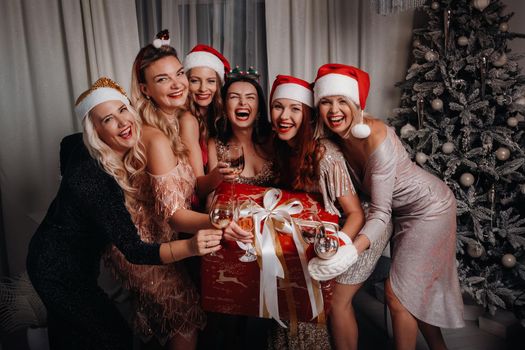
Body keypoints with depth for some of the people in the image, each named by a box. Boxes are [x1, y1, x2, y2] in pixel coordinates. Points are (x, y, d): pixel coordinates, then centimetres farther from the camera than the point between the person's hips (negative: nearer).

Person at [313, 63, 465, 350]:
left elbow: (380, 212, -32)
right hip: (404, 210, 7)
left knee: (396, 293, -4)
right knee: (417, 286, 18)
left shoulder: (376, 138, -33)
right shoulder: (336, 136, -11)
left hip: (429, 208, -7)